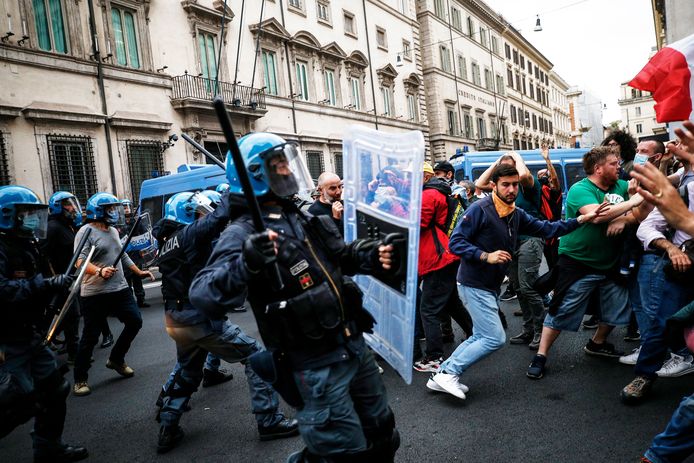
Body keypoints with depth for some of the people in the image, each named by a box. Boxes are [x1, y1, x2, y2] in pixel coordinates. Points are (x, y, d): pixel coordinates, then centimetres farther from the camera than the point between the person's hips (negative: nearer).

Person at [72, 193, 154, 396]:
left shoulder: (113, 231, 15)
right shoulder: (87, 231, -10)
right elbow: (80, 261, -20)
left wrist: (139, 272, 24)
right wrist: (100, 271, -35)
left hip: (120, 289, 8)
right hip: (95, 294, -7)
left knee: (135, 322, 7)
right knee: (90, 337, -1)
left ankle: (116, 360, 26)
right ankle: (80, 379, 15)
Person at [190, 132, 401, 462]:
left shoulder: (303, 217, 8)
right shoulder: (244, 233, -16)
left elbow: (342, 255, 21)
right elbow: (203, 295, -29)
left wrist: (376, 253, 2)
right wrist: (245, 264, -46)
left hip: (355, 347, 8)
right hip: (315, 367, -8)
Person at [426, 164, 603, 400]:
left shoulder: (517, 215, 8)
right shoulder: (479, 209, -17)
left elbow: (546, 228, 11)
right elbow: (455, 242, -19)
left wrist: (581, 219, 3)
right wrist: (486, 256, -26)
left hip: (491, 286, 9)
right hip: (475, 285, -9)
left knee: (480, 338, 14)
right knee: (495, 338, -8)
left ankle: (441, 375, 21)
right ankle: (449, 373, 1)